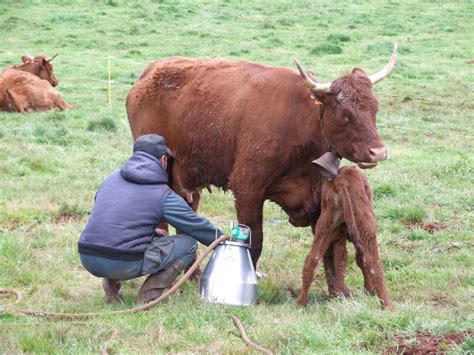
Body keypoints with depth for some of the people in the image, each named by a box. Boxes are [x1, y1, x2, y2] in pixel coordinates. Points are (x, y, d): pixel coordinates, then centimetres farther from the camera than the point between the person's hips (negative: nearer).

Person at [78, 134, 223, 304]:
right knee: (188, 243, 8)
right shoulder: (164, 195, 1)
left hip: (87, 258, 6)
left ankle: (111, 283, 17)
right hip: (124, 265, -6)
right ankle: (149, 295, -1)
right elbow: (197, 226, 11)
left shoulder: (112, 178, 16)